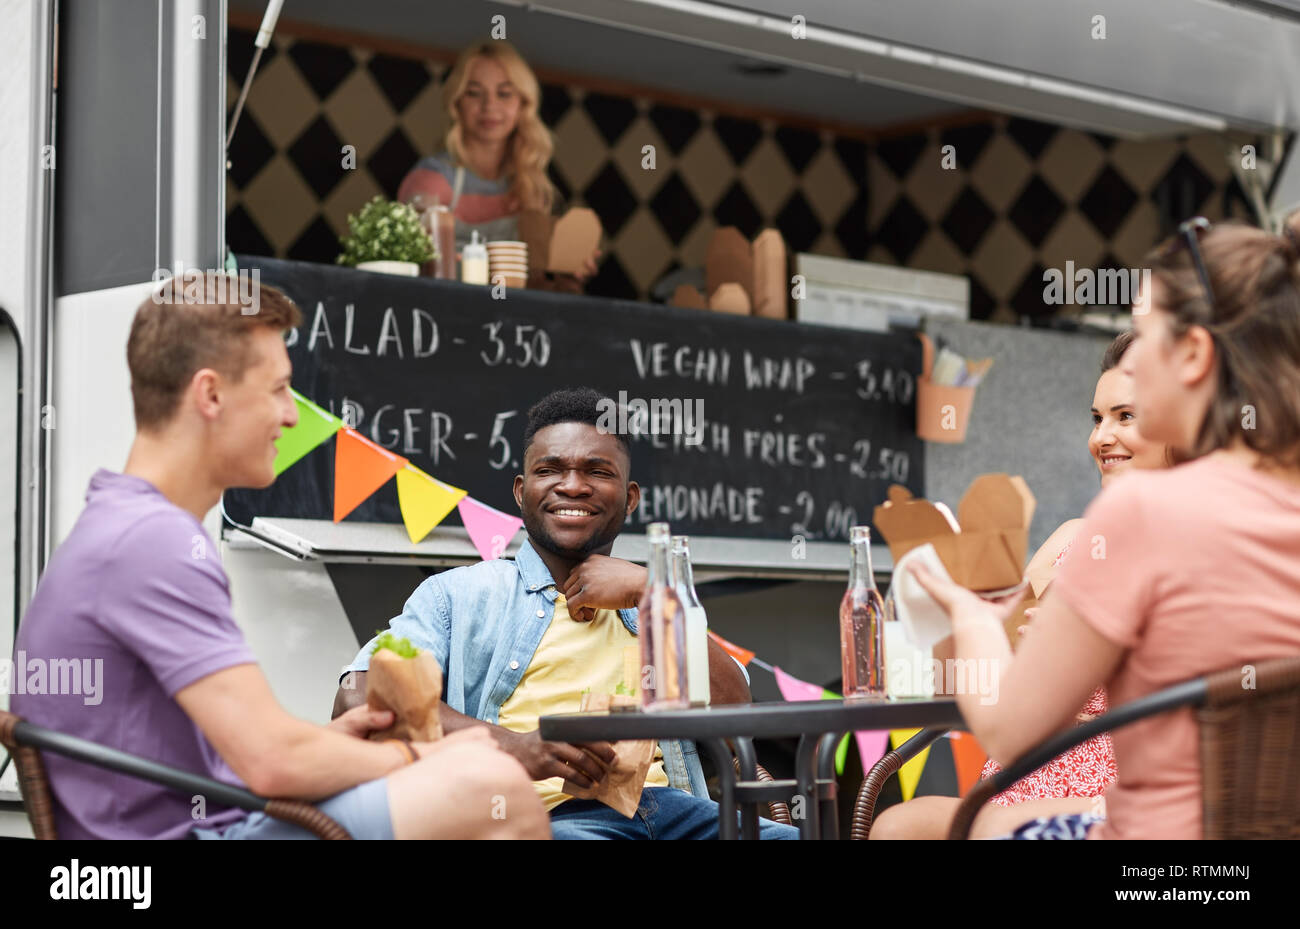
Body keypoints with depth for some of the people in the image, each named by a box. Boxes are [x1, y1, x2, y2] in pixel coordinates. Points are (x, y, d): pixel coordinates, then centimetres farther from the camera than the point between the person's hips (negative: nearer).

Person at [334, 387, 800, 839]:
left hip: (672, 806, 4)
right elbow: (359, 696, -1)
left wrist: (651, 593, 6)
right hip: (550, 816, -3)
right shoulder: (461, 594, 16)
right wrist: (510, 745, -15)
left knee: (794, 836, -27)